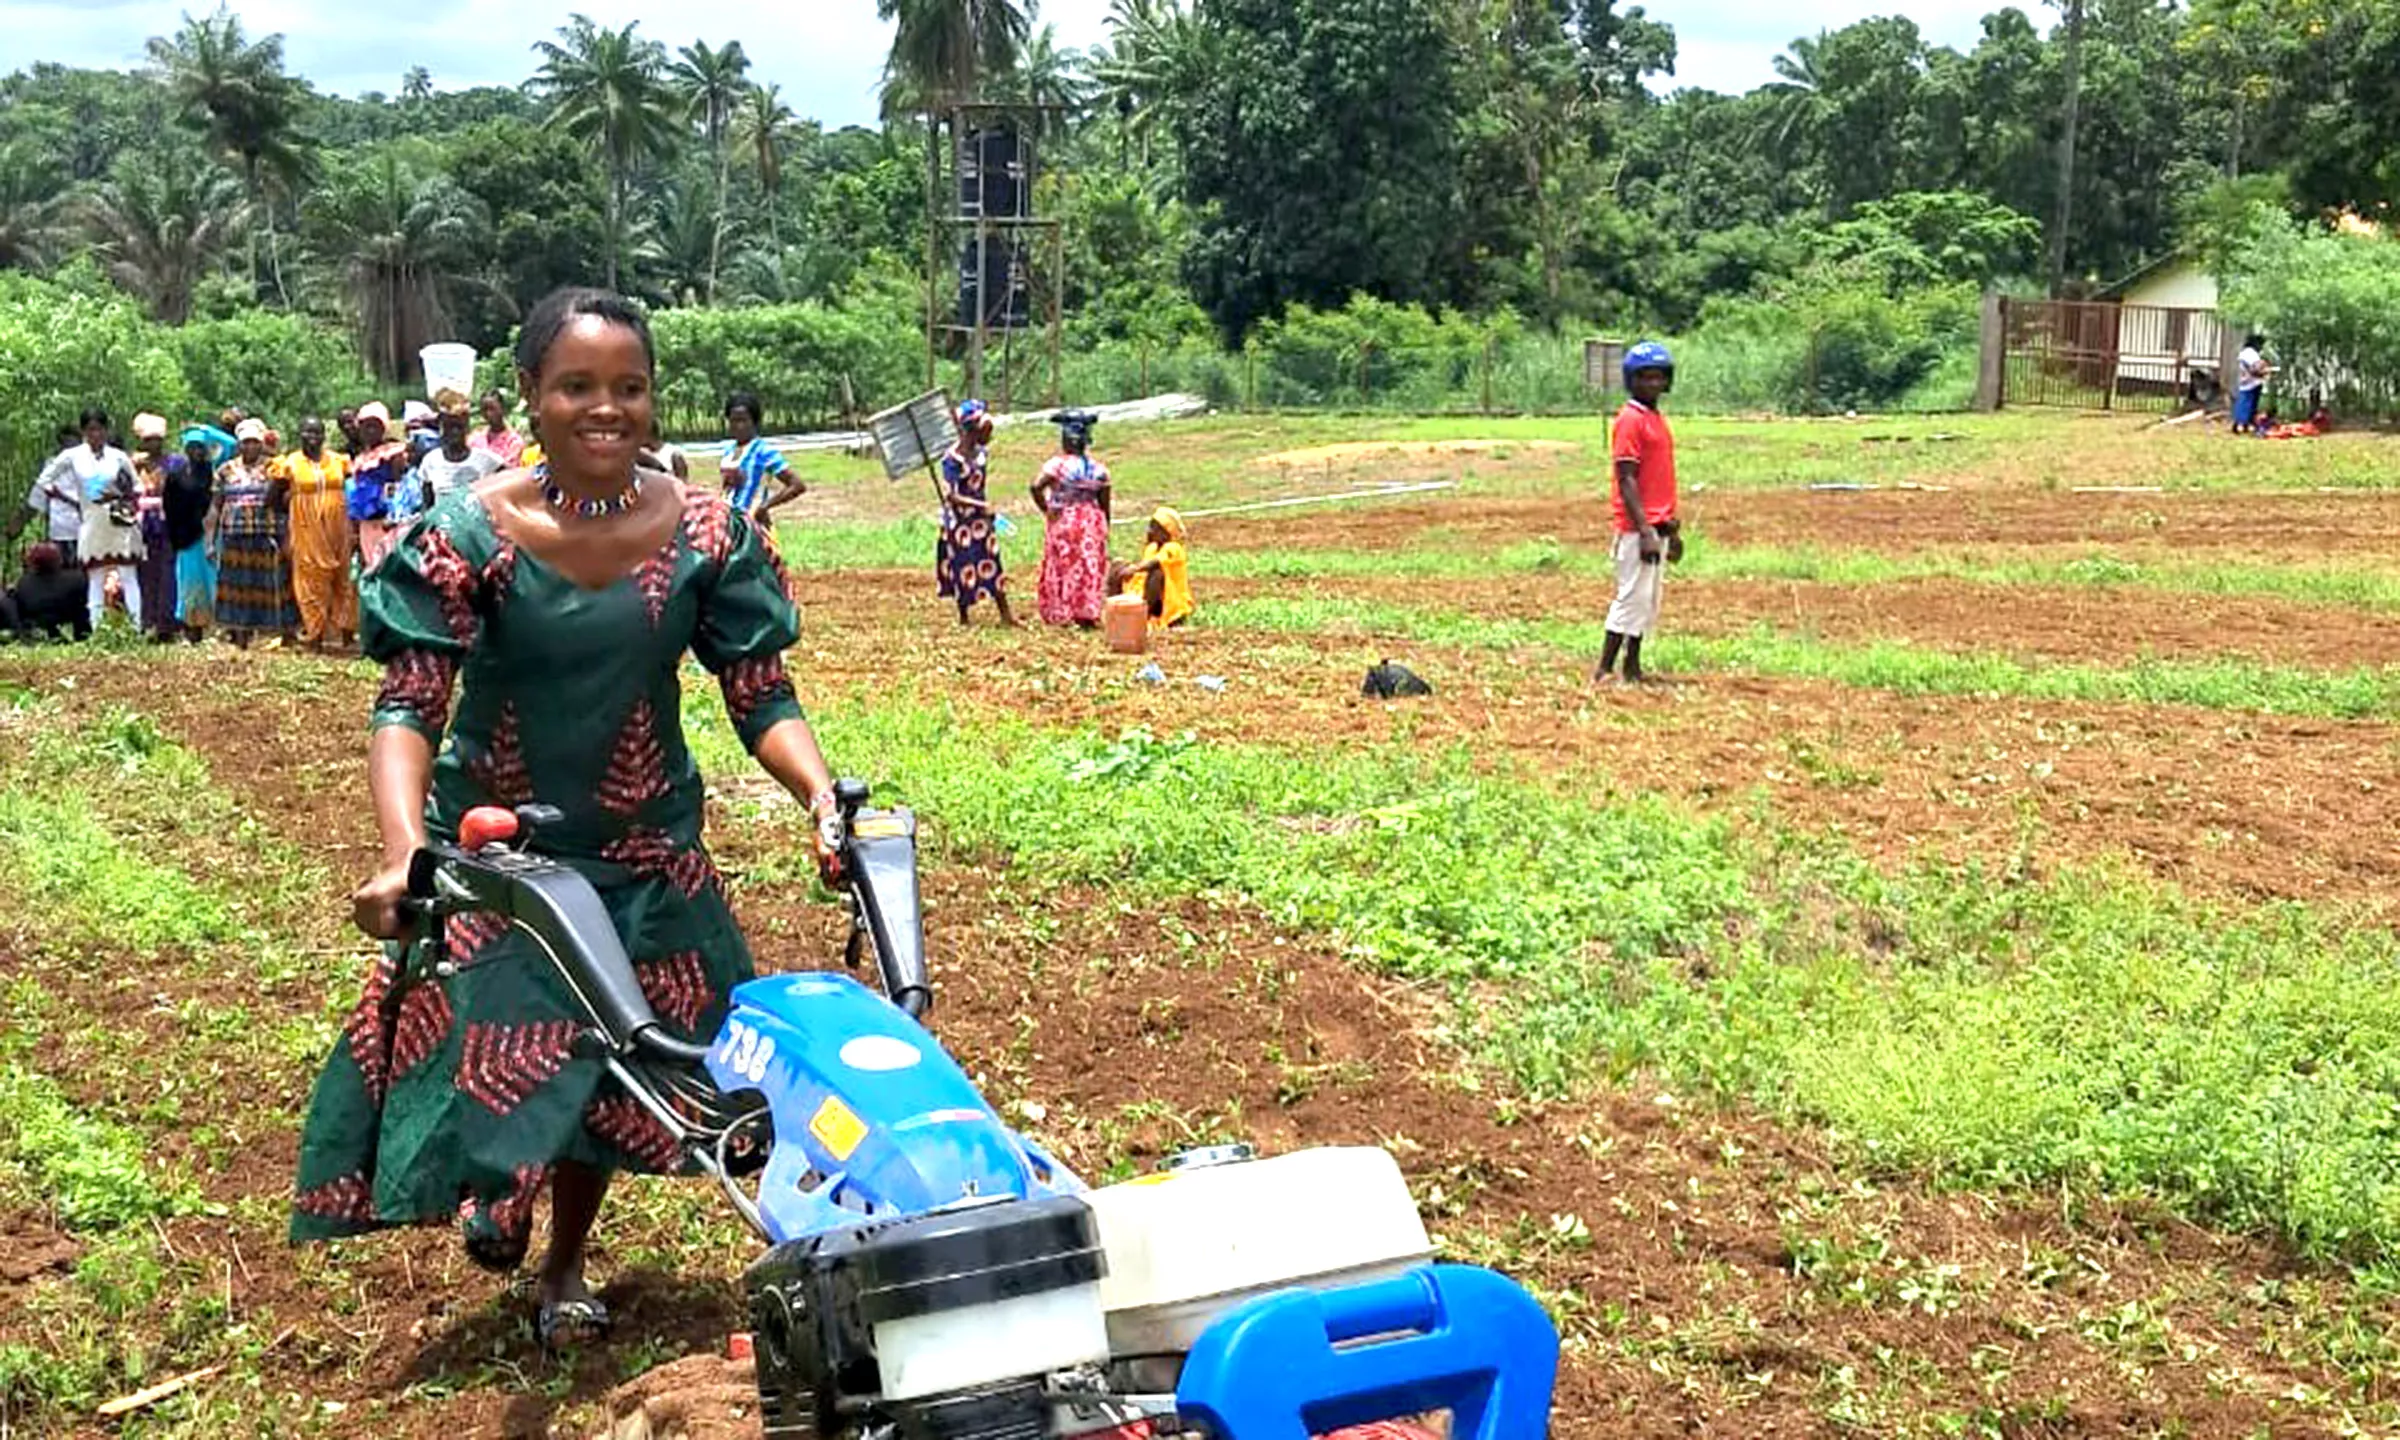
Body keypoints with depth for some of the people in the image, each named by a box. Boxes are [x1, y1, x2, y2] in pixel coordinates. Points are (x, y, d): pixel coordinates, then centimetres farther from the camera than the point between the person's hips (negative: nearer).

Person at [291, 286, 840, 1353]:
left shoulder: (706, 532, -11)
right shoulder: (472, 532, -17)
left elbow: (761, 699, -8)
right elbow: (409, 707, -21)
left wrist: (821, 792, -27)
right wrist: (405, 852, -36)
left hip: (642, 853, 2)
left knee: (613, 1065, 13)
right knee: (473, 1055, 3)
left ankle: (565, 1266, 41)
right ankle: (495, 1189, 42)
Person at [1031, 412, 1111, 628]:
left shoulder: (1058, 464, -11)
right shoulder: (1098, 469, 1)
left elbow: (1036, 487, -23)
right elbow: (1105, 505, 4)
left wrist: (1045, 509, -7)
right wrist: (1105, 531, 14)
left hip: (1063, 521, -3)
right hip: (1092, 522, 3)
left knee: (1063, 567, 7)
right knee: (1090, 569, 9)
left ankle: (1061, 614, 10)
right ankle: (1087, 614, 8)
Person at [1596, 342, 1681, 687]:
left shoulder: (1658, 418, 15)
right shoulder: (1630, 420, -12)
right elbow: (1627, 480, -17)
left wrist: (1673, 529, 20)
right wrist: (1645, 531, -22)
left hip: (1657, 526, 9)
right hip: (1637, 527, -9)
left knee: (1648, 600, 11)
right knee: (1633, 597, -8)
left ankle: (1633, 668, 17)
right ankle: (1604, 671, -4)